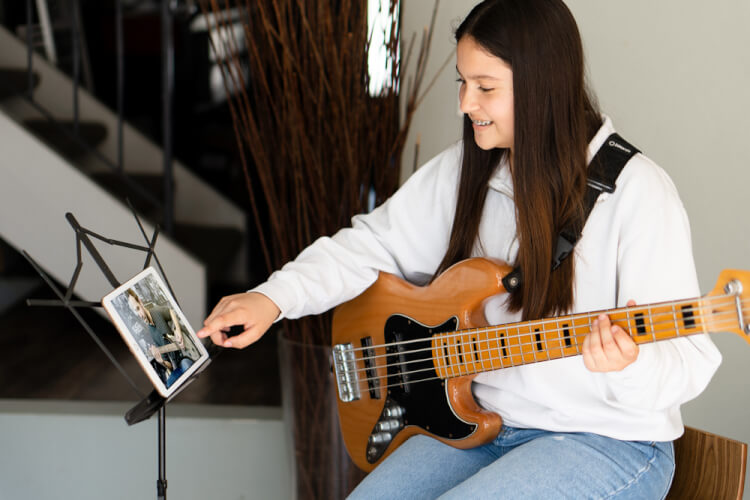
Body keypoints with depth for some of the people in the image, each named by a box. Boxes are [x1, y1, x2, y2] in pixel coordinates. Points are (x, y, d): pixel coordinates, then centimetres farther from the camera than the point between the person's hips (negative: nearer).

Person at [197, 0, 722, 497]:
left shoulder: (634, 191, -16)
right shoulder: (465, 170, 5)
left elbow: (689, 361, -17)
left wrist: (630, 368, -40)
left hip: (609, 443, -6)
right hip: (480, 423, 6)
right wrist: (273, 298, -4)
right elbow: (377, 242, 11)